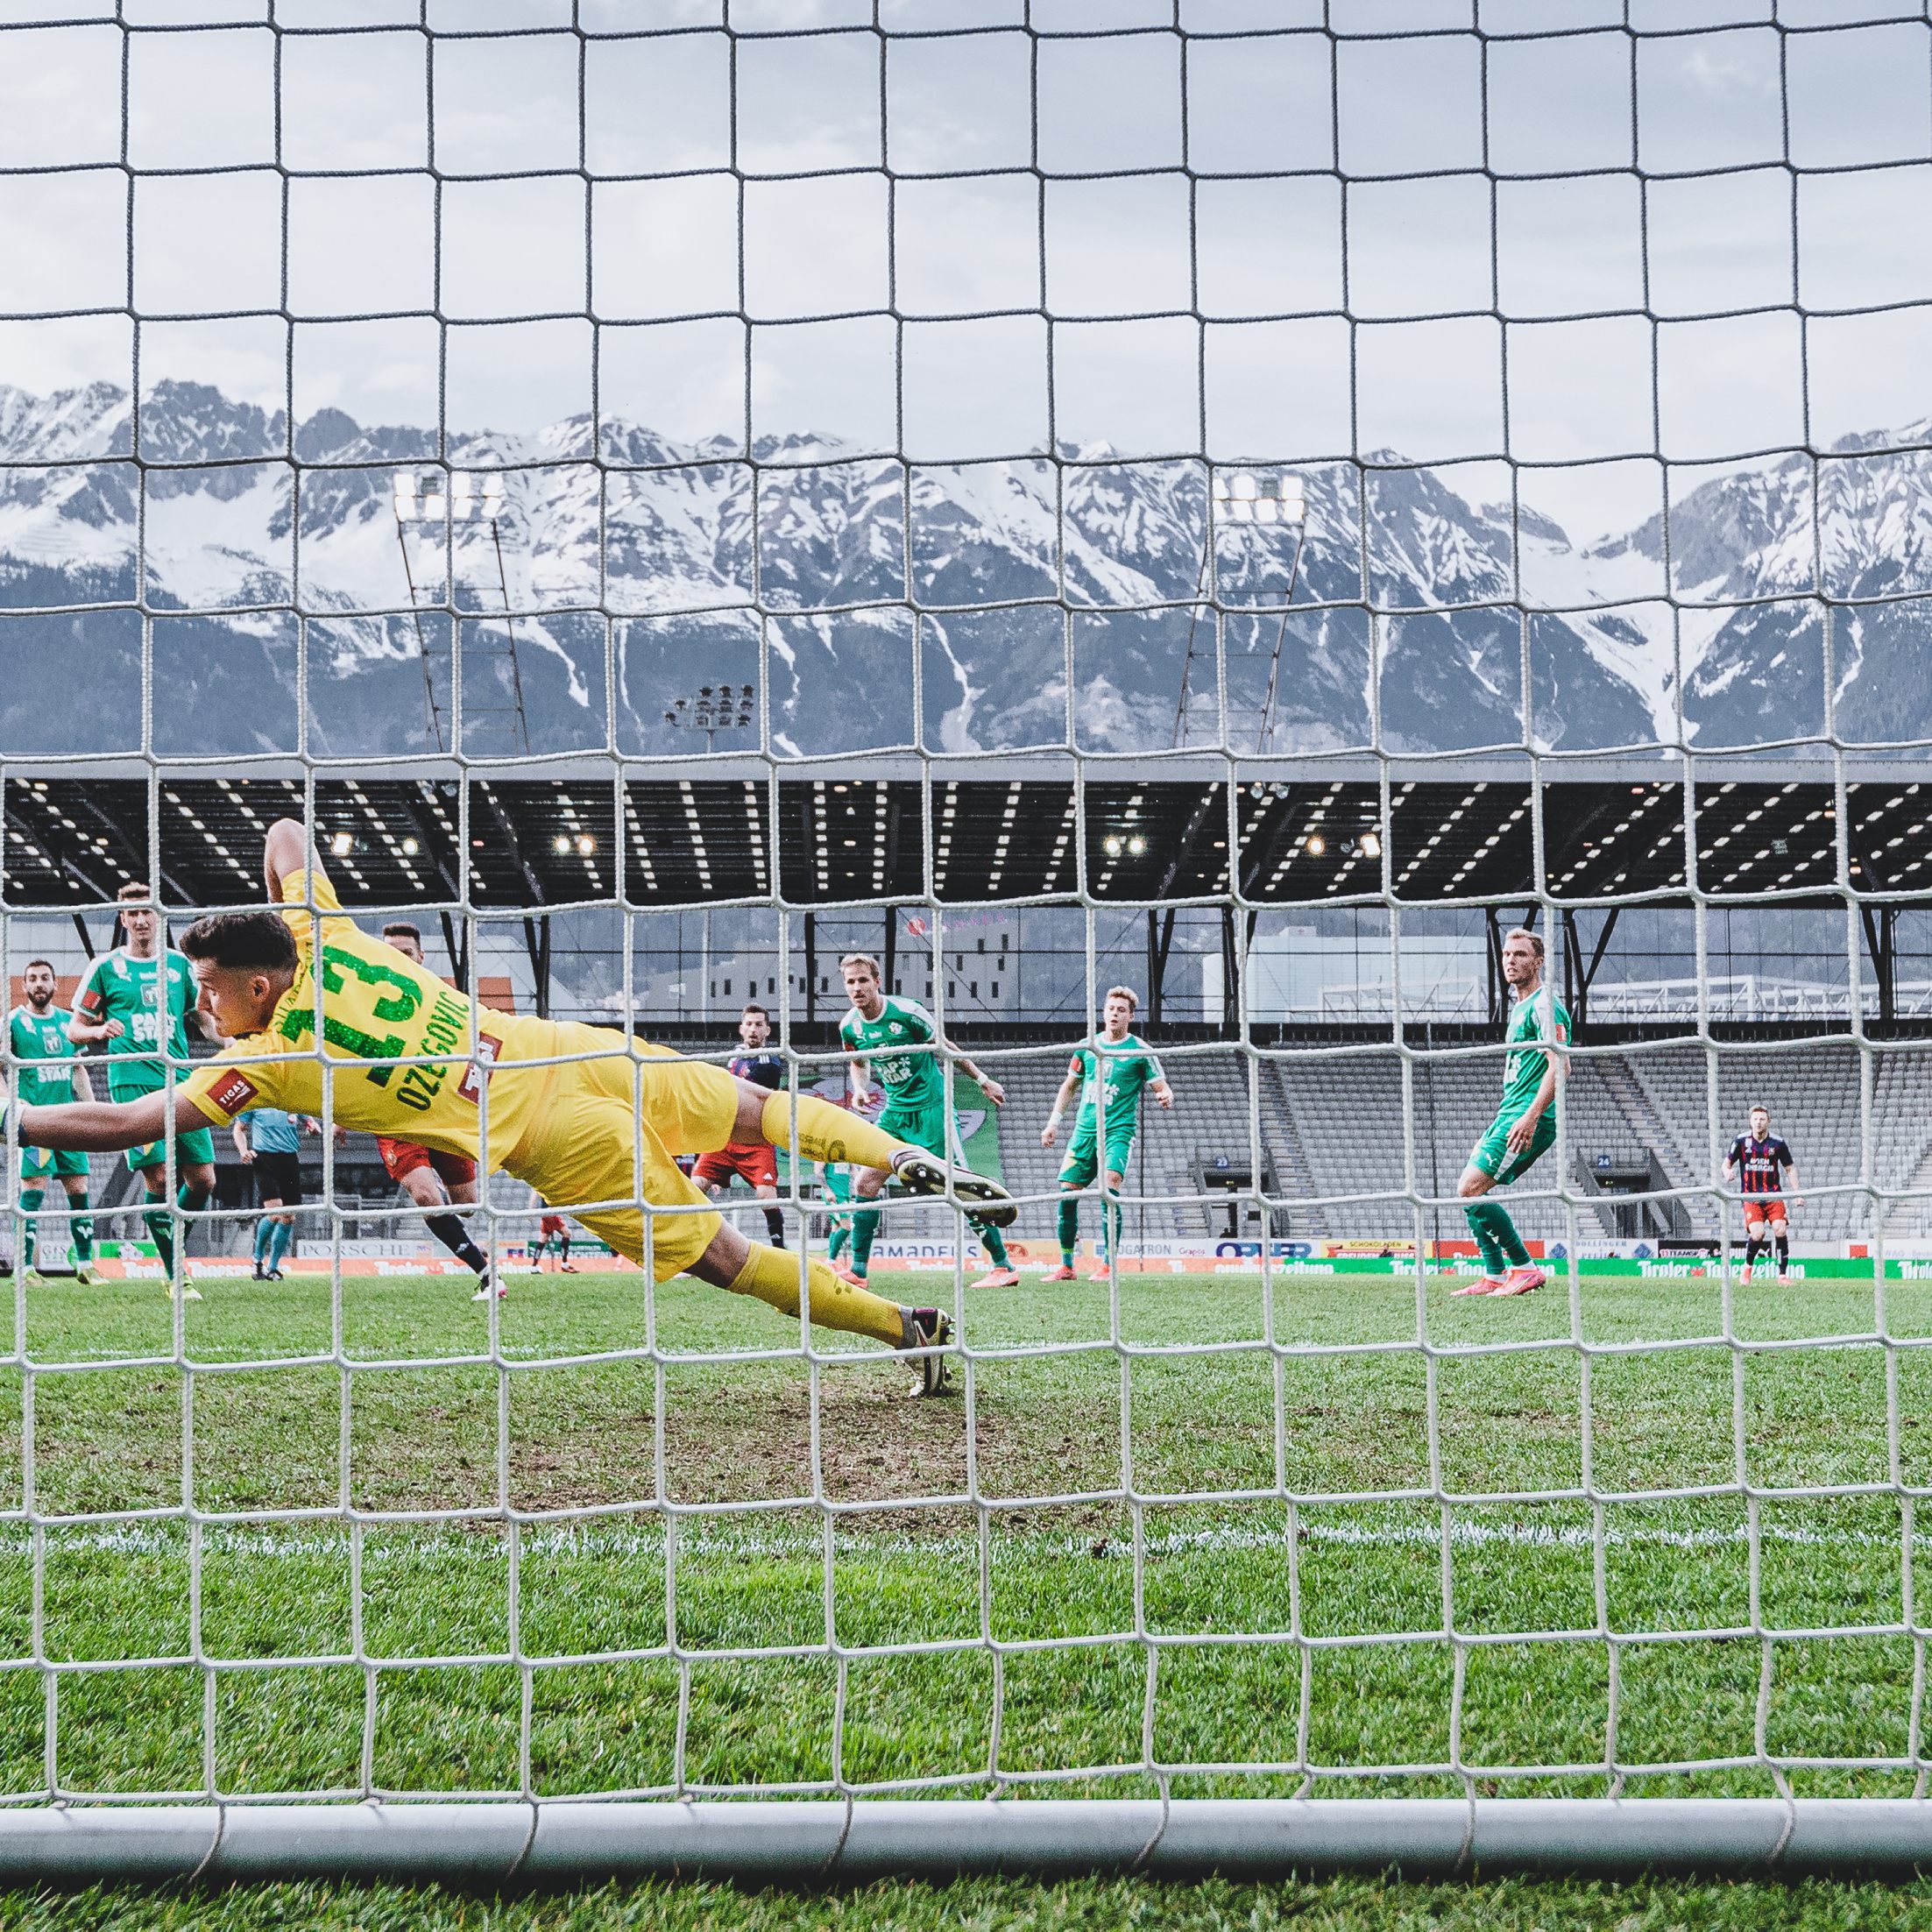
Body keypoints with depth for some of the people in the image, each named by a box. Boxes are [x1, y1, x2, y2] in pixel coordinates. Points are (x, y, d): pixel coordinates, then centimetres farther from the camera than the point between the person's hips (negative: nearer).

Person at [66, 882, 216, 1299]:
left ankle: (168, 1240, 25)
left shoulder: (178, 964, 14)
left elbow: (199, 1019, 25)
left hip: (181, 1083, 4)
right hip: (133, 1083, -4)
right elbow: (74, 1029, 9)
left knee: (202, 1180, -2)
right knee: (158, 1179, -12)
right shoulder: (105, 967, 5)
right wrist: (101, 1031, -12)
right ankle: (175, 1277, -4)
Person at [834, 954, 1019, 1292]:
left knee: (960, 1187, -8)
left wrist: (983, 1080, 4)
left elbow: (945, 1048, -2)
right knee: (865, 1184, -2)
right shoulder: (849, 1027, -1)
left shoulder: (906, 1011, -16)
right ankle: (858, 1272, 5)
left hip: (931, 1107, -6)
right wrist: (860, 1089, -1)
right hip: (895, 1111, 6)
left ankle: (1004, 1266, -2)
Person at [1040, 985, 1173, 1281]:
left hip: (1120, 1130, -4)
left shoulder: (1139, 1051, -1)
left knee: (1109, 1190, -21)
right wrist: (1053, 1122, 16)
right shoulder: (1087, 1046, 11)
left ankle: (1108, 1265, -15)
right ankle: (1066, 1266, 11)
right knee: (1066, 1194, -2)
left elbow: (1161, 1087, -4)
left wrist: (1166, 1096, -28)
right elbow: (1069, 1085, 21)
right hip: (1085, 1129, 4)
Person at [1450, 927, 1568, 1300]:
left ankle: (1526, 1269, -11)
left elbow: (1559, 1066, -20)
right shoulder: (1520, 1007, 21)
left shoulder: (1544, 1004, -10)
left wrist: (1531, 1117, -28)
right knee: (1469, 1190, 9)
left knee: (1471, 1189, -16)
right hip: (1510, 1114, 10)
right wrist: (1499, 1126, 27)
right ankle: (1496, 1276, 13)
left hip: (1528, 1116, -10)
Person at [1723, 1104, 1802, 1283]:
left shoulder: (1777, 1142, 1)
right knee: (1757, 1233, -19)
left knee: (1780, 1229, -18)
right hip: (1751, 1196, -1)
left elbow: (1790, 1168, 10)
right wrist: (1728, 1172, -18)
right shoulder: (1742, 1140, 0)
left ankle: (1782, 1274, -7)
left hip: (1774, 1195, 1)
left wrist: (1797, 1194, 3)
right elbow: (1726, 1162, 6)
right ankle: (1748, 1265, 10)